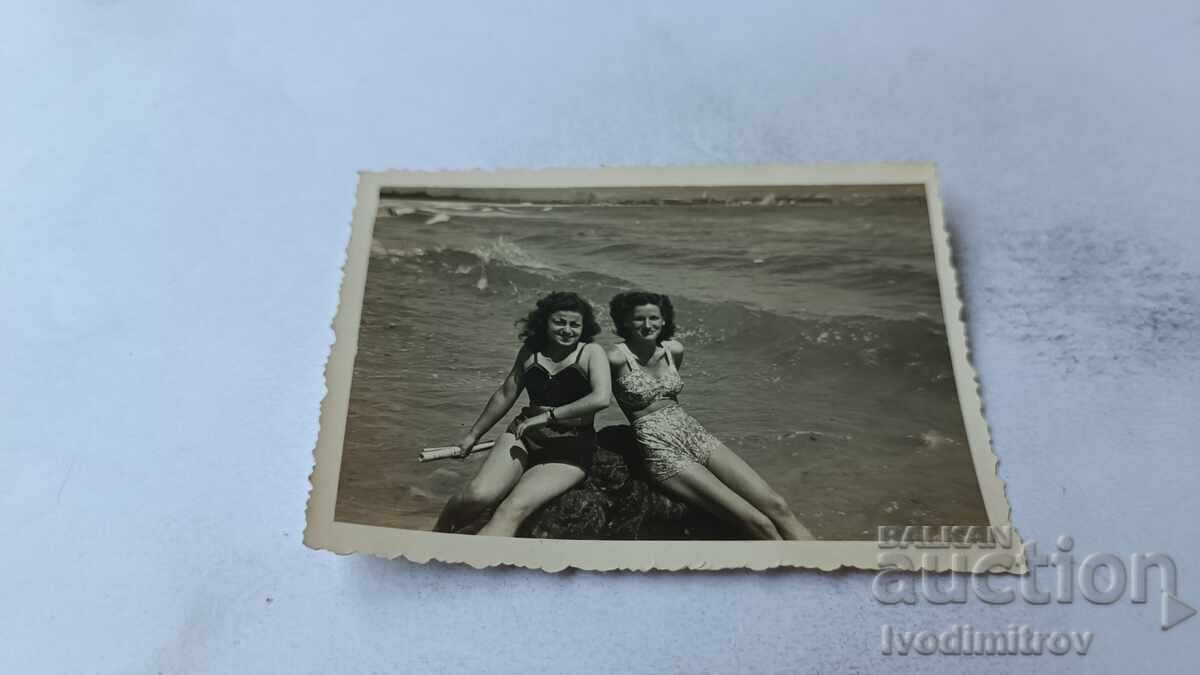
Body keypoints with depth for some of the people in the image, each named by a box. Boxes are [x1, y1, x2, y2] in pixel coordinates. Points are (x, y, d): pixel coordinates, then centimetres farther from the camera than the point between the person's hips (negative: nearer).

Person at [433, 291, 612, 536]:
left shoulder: (591, 353, -4)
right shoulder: (531, 351, 10)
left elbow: (602, 398, -21)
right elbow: (505, 395, 20)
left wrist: (549, 415, -20)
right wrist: (473, 434, 27)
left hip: (570, 451, -3)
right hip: (525, 435, 4)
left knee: (513, 509, -26)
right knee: (477, 495, -20)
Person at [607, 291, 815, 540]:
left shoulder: (674, 350, 8)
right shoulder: (617, 358, -9)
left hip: (696, 435, 6)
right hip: (661, 452, -5)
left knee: (776, 505, -10)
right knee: (757, 522, -17)